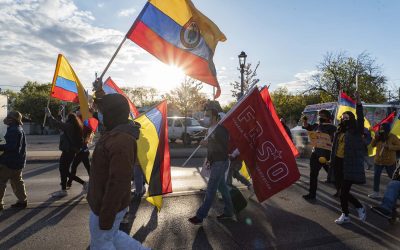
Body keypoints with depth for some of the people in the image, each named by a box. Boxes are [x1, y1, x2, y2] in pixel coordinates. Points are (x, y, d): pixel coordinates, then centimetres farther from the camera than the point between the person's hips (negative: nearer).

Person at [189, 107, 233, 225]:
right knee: (222, 188, 16)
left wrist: (207, 143, -25)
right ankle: (228, 212, 28)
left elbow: (224, 149, -21)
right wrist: (209, 159, 11)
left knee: (210, 190, -4)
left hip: (220, 163, -9)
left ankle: (200, 216, 3)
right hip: (216, 163, 9)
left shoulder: (221, 130, -17)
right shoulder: (211, 130, 11)